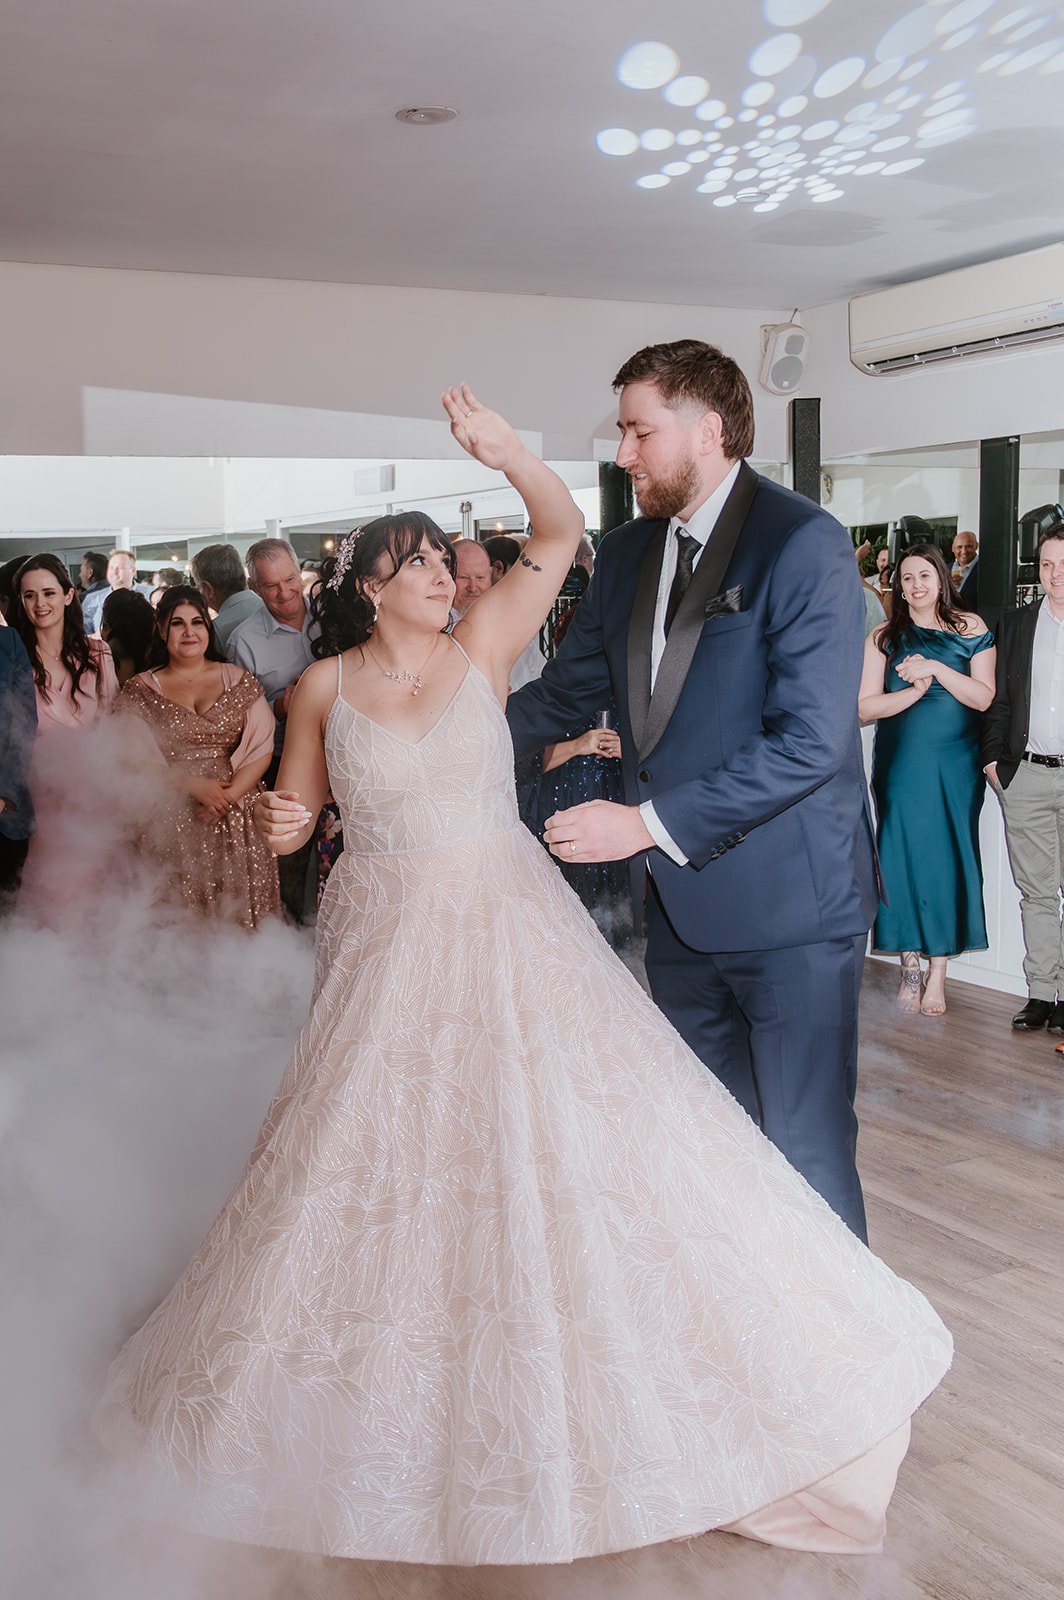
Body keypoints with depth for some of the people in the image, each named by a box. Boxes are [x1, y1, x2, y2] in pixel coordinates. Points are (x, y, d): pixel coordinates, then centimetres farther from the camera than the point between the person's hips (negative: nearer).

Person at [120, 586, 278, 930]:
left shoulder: (239, 681, 9)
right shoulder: (140, 690, 7)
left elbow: (261, 749, 2)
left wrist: (228, 795, -12)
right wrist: (195, 787, -13)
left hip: (238, 821, 1)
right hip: (171, 822, -1)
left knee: (239, 913, 1)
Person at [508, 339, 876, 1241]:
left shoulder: (805, 545, -15)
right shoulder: (627, 554, 9)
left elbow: (810, 741, -23)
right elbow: (567, 694, 14)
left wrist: (647, 823, -24)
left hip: (788, 904, -7)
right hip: (681, 901, 7)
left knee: (805, 1151, 3)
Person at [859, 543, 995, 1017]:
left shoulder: (971, 629, 4)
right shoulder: (884, 638, 5)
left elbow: (985, 697, -3)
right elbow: (865, 707, -1)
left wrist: (936, 670, -15)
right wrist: (914, 691, -16)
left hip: (956, 765, 0)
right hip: (901, 765, 1)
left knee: (948, 858, -1)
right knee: (903, 857, -1)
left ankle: (938, 971, 5)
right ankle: (909, 967, 10)